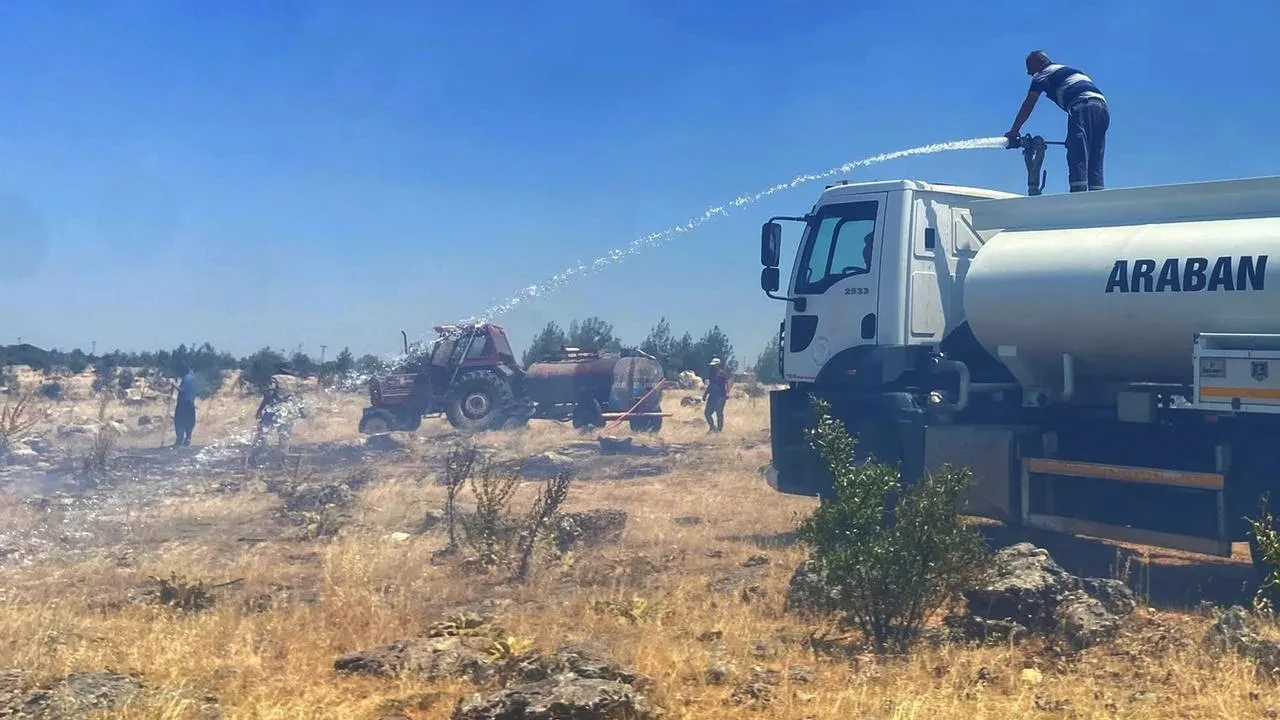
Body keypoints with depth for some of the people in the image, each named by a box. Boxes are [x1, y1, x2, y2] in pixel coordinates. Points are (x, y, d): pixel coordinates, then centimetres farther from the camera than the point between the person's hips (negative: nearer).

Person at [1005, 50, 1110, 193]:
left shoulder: (1043, 74, 14)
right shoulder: (1068, 70, 38)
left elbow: (1028, 105, 11)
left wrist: (1014, 131, 15)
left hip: (1082, 105, -7)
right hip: (1102, 106, 7)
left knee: (1077, 156, -15)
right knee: (1095, 159, 6)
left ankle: (1078, 195, -27)